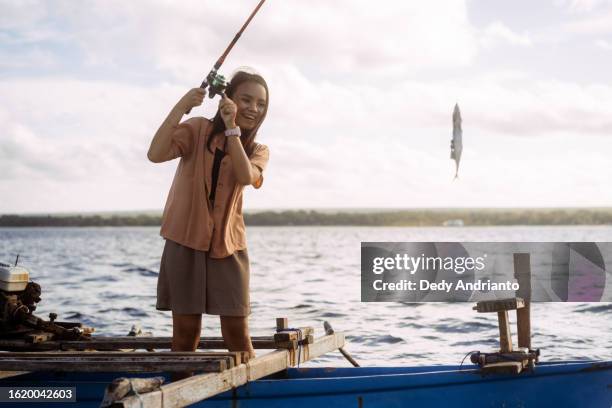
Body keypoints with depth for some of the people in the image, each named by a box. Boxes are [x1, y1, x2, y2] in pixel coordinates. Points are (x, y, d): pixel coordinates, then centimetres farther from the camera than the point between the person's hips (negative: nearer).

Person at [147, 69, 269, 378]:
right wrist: (182, 106, -23)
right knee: (186, 331, 0)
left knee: (237, 333, -2)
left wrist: (232, 128, -21)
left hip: (228, 246, 2)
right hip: (185, 241, -2)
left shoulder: (258, 151, 8)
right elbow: (156, 154, -18)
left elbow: (246, 176, -17)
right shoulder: (198, 130, -1)